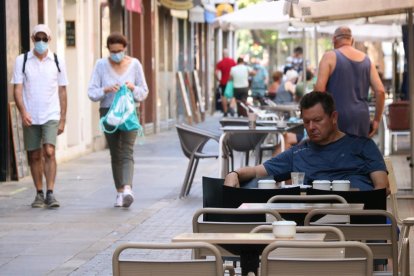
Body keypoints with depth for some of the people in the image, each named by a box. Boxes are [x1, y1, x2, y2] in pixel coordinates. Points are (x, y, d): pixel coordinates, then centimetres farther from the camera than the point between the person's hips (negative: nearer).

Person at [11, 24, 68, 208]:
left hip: (51, 116, -1)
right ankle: (39, 194, 17)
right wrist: (23, 111, -17)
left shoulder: (57, 62, 4)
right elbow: (17, 89, -1)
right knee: (34, 156, 7)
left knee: (49, 152, -14)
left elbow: (62, 92, 7)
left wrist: (63, 119, 4)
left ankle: (50, 194, -13)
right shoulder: (22, 61, 2)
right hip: (30, 117, 1)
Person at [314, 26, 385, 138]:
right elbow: (380, 91, 6)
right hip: (362, 116, 5)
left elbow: (319, 88, -11)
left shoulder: (330, 57, -2)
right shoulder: (366, 60, 12)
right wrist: (377, 120, 12)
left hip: (338, 116, -5)